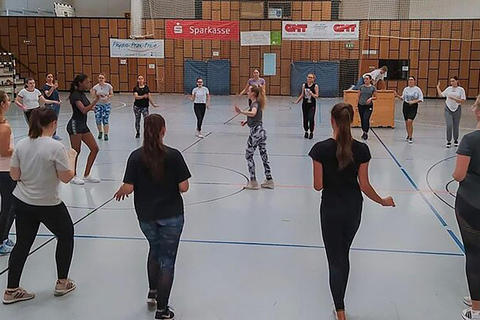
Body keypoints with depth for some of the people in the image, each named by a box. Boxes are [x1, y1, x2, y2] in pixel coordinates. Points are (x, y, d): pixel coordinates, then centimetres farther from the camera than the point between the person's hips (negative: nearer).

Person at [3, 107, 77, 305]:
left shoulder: (21, 145, -3)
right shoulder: (56, 147, -18)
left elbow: (14, 175, 1)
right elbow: (66, 177, -14)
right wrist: (72, 158, 1)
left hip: (22, 203, 5)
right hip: (48, 205, -5)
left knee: (22, 244, 15)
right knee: (66, 237, 18)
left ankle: (11, 291, 21)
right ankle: (62, 283, 26)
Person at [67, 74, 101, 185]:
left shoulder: (82, 94, 13)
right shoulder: (75, 95, -14)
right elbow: (83, 110, -26)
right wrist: (96, 101, -31)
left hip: (83, 125, 9)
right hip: (75, 125, -9)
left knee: (95, 148, 5)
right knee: (76, 151, 0)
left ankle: (86, 175, 13)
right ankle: (73, 176, 15)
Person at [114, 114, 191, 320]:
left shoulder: (136, 157, -8)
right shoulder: (173, 155, -14)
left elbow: (128, 188, -10)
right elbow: (183, 187, -13)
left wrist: (120, 192, 12)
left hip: (146, 216, 3)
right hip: (171, 215, -3)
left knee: (155, 250, 29)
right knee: (167, 260, 8)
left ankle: (153, 292, 36)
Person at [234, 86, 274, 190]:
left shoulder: (255, 104, -15)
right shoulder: (257, 103, 13)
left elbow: (253, 113, -38)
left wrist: (241, 112, -50)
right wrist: (247, 121, 14)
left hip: (255, 132, -9)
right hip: (261, 131, 9)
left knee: (248, 155, 1)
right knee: (264, 156, 12)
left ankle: (253, 182, 3)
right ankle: (269, 180, 17)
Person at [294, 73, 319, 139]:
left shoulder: (315, 86, -5)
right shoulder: (304, 85, 4)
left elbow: (316, 96, -9)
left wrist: (311, 94, -27)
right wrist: (297, 101, 4)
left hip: (312, 105, -3)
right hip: (305, 104, 3)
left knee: (311, 118, -9)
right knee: (305, 118, 7)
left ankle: (311, 132, 5)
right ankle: (306, 132, 22)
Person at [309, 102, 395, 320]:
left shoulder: (321, 149, -17)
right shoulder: (361, 149, -11)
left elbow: (318, 186, -12)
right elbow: (364, 186, -6)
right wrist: (383, 201, 11)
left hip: (331, 209, -3)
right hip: (353, 209, 3)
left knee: (335, 259, 8)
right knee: (344, 254, 22)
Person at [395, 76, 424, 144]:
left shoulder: (417, 89, -5)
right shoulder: (406, 89, 5)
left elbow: (421, 99, -4)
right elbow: (402, 98, 13)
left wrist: (414, 101, -18)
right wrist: (397, 96, -4)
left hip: (413, 106, -4)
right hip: (406, 105, 4)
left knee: (410, 121, -19)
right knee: (406, 122, 9)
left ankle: (411, 137, -8)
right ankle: (408, 135, 30)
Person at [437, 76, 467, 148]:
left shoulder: (461, 89, -3)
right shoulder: (448, 89, 5)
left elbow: (463, 101, -7)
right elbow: (441, 94, 17)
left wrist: (454, 98, -16)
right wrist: (438, 87, 19)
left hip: (457, 109, -1)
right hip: (448, 109, 1)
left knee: (456, 126, 9)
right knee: (449, 125, -9)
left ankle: (455, 140, 28)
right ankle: (448, 141, 0)